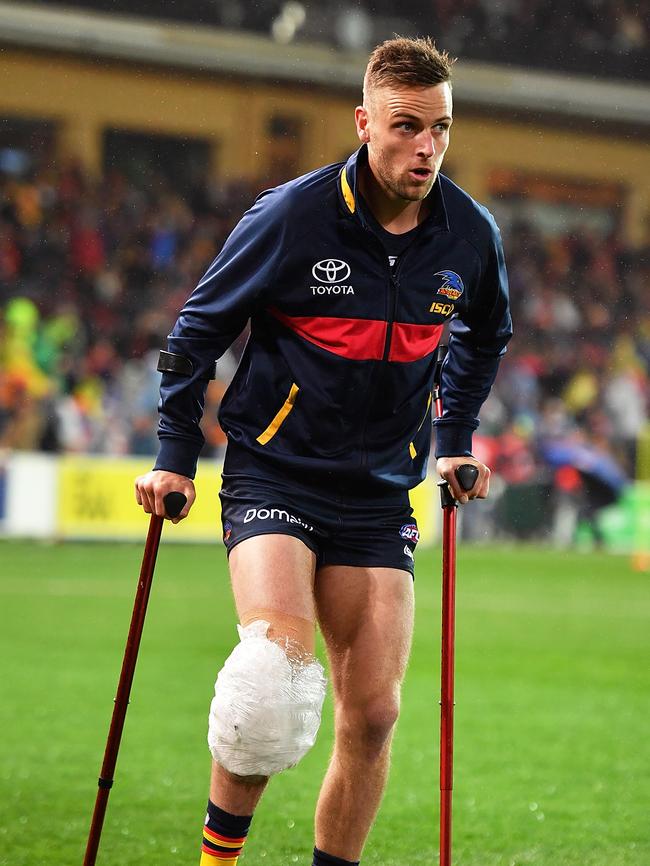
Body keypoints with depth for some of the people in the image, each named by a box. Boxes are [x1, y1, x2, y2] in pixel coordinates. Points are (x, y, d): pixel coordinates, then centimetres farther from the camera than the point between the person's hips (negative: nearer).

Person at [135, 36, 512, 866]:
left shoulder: (470, 234, -1)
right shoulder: (294, 215, -13)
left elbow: (482, 338, 22)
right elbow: (201, 326, -1)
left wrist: (454, 441, 17)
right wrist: (176, 454, -2)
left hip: (379, 493, 4)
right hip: (274, 474, -4)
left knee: (373, 713, -1)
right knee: (277, 655, -25)